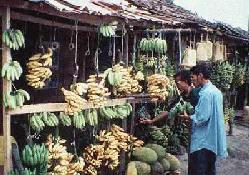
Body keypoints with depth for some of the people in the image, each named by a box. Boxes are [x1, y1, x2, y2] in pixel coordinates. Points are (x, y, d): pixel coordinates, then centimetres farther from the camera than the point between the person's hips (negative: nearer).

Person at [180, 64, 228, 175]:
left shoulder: (206, 93, -19)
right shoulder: (216, 91, 10)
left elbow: (202, 118, -23)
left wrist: (188, 117, -7)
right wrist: (193, 114, 14)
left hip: (203, 141, -9)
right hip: (213, 140, 9)